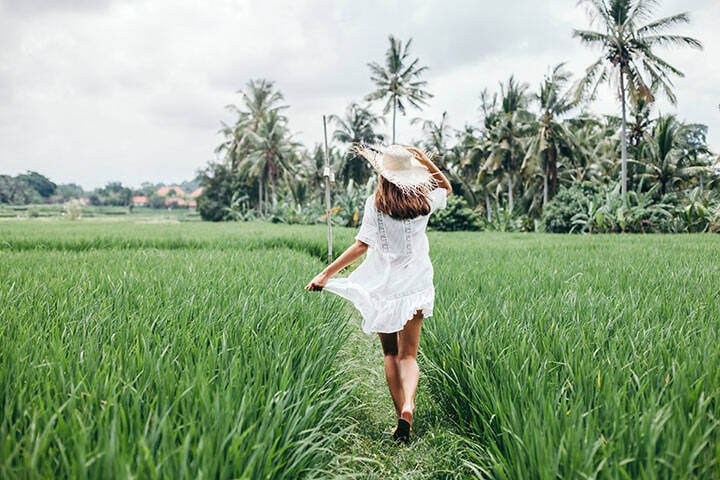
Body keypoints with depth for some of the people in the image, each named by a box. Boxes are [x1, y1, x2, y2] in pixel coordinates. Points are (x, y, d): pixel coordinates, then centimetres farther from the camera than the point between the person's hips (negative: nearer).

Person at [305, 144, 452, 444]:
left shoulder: (375, 203, -9)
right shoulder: (424, 200, 1)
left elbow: (363, 244, -15)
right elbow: (446, 187, 23)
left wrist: (326, 273, -14)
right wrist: (423, 160, 11)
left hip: (383, 288, -2)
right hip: (415, 286, 2)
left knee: (390, 354, 13)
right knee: (408, 355, 2)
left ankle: (401, 414, 7)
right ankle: (408, 406, -24)